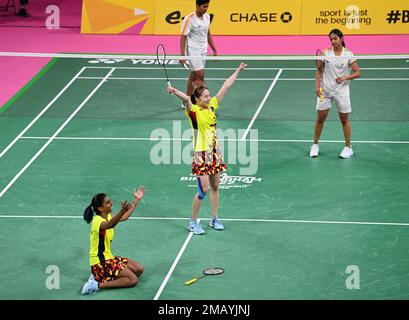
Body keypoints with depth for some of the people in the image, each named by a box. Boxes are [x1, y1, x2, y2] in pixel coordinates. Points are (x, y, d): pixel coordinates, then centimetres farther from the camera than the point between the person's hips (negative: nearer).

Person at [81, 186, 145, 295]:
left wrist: (136, 200, 25)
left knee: (139, 269, 8)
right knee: (133, 280, -16)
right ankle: (98, 285, -17)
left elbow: (125, 217, 25)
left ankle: (99, 276, 6)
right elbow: (110, 225, -48)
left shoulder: (108, 216, 6)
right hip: (100, 262, -10)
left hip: (108, 257, 10)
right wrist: (122, 211, -64)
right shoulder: (98, 221, -23)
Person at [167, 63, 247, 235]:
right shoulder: (194, 111, -12)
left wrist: (238, 70, 19)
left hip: (215, 153, 7)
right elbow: (186, 99, -35)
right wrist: (175, 91, -54)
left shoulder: (212, 106, 5)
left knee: (215, 188, 14)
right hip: (201, 155, -7)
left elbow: (226, 86, 12)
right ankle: (193, 222, 6)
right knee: (203, 190, -7)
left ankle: (214, 219, 27)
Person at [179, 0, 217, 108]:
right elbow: (183, 37, -13)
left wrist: (214, 50, 17)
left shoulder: (207, 17, 7)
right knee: (200, 76, -12)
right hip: (193, 50, -7)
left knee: (193, 77, 10)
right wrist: (182, 55, -19)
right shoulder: (189, 19, -15)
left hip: (203, 51, 7)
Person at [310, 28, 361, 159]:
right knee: (320, 118, 4)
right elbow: (319, 71, 5)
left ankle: (348, 147, 16)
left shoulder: (348, 55, -5)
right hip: (325, 90, 1)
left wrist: (345, 77, -22)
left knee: (344, 119, 5)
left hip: (341, 90, -1)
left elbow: (357, 73, -6)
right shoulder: (325, 53, -1)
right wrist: (317, 86, -6)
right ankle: (315, 145, 18)